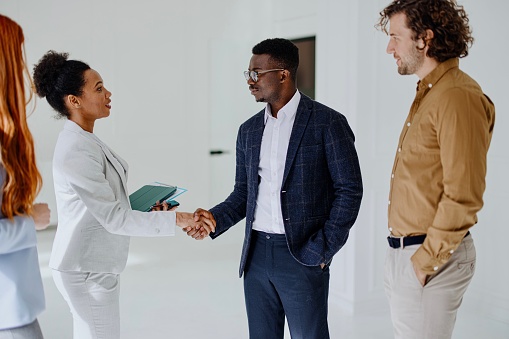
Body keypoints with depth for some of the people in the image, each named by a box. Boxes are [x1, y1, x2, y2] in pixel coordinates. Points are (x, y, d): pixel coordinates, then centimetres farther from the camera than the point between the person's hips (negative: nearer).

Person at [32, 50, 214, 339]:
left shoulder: (86, 140, 5)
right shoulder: (76, 152, -24)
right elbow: (113, 218, -23)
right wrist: (173, 220, -22)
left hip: (93, 265, 9)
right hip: (87, 271, -9)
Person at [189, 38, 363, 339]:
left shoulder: (327, 122, -7)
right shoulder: (249, 130, 11)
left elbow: (349, 189, -7)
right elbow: (244, 192, 14)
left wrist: (323, 249, -10)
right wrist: (215, 218, -4)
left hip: (302, 255, -5)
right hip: (256, 254, 5)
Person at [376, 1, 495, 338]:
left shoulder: (458, 97, -17)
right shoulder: (428, 95, 14)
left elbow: (463, 196, -23)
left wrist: (426, 260, -17)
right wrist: (402, 255, 13)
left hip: (431, 259, -9)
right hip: (402, 253, 9)